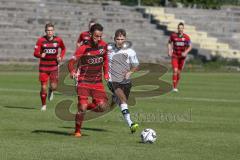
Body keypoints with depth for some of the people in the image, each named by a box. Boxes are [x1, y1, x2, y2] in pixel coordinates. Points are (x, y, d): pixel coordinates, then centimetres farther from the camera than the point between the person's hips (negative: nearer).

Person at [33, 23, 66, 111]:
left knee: (54, 86, -12)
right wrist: (40, 55, -30)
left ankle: (51, 90, 26)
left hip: (54, 66, 1)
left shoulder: (58, 40, -2)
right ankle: (43, 105, 18)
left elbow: (63, 48, 18)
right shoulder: (41, 40, -7)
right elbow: (35, 53, -8)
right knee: (43, 87, -2)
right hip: (43, 66, -1)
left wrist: (61, 57, 1)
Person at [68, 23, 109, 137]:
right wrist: (72, 71, -34)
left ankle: (90, 105, 24)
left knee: (102, 107, -9)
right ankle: (77, 131, 6)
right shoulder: (83, 48, -15)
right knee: (82, 107, -12)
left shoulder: (103, 45, 0)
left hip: (97, 81, 4)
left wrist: (106, 73, 9)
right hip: (84, 81, -4)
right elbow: (71, 62, -14)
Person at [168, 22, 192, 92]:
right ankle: (174, 87, -15)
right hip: (175, 56, -1)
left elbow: (190, 47, -1)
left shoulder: (186, 37, -7)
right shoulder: (173, 35, -6)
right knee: (175, 71, -17)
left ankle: (176, 87, 26)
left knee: (179, 72, 10)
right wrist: (169, 51, -2)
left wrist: (185, 52, -18)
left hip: (182, 56, 1)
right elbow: (169, 43, 12)